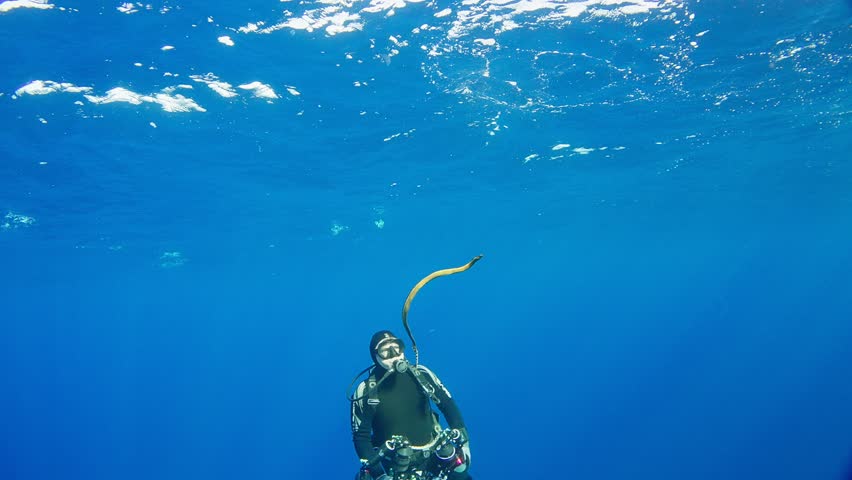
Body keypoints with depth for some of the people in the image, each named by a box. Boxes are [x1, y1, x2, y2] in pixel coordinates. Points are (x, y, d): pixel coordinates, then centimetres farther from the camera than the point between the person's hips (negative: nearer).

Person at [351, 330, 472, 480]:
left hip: (433, 454, 2)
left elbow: (448, 405, 2)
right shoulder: (365, 392, -10)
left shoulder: (421, 374, -4)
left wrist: (463, 442, -6)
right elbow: (361, 437, -7)